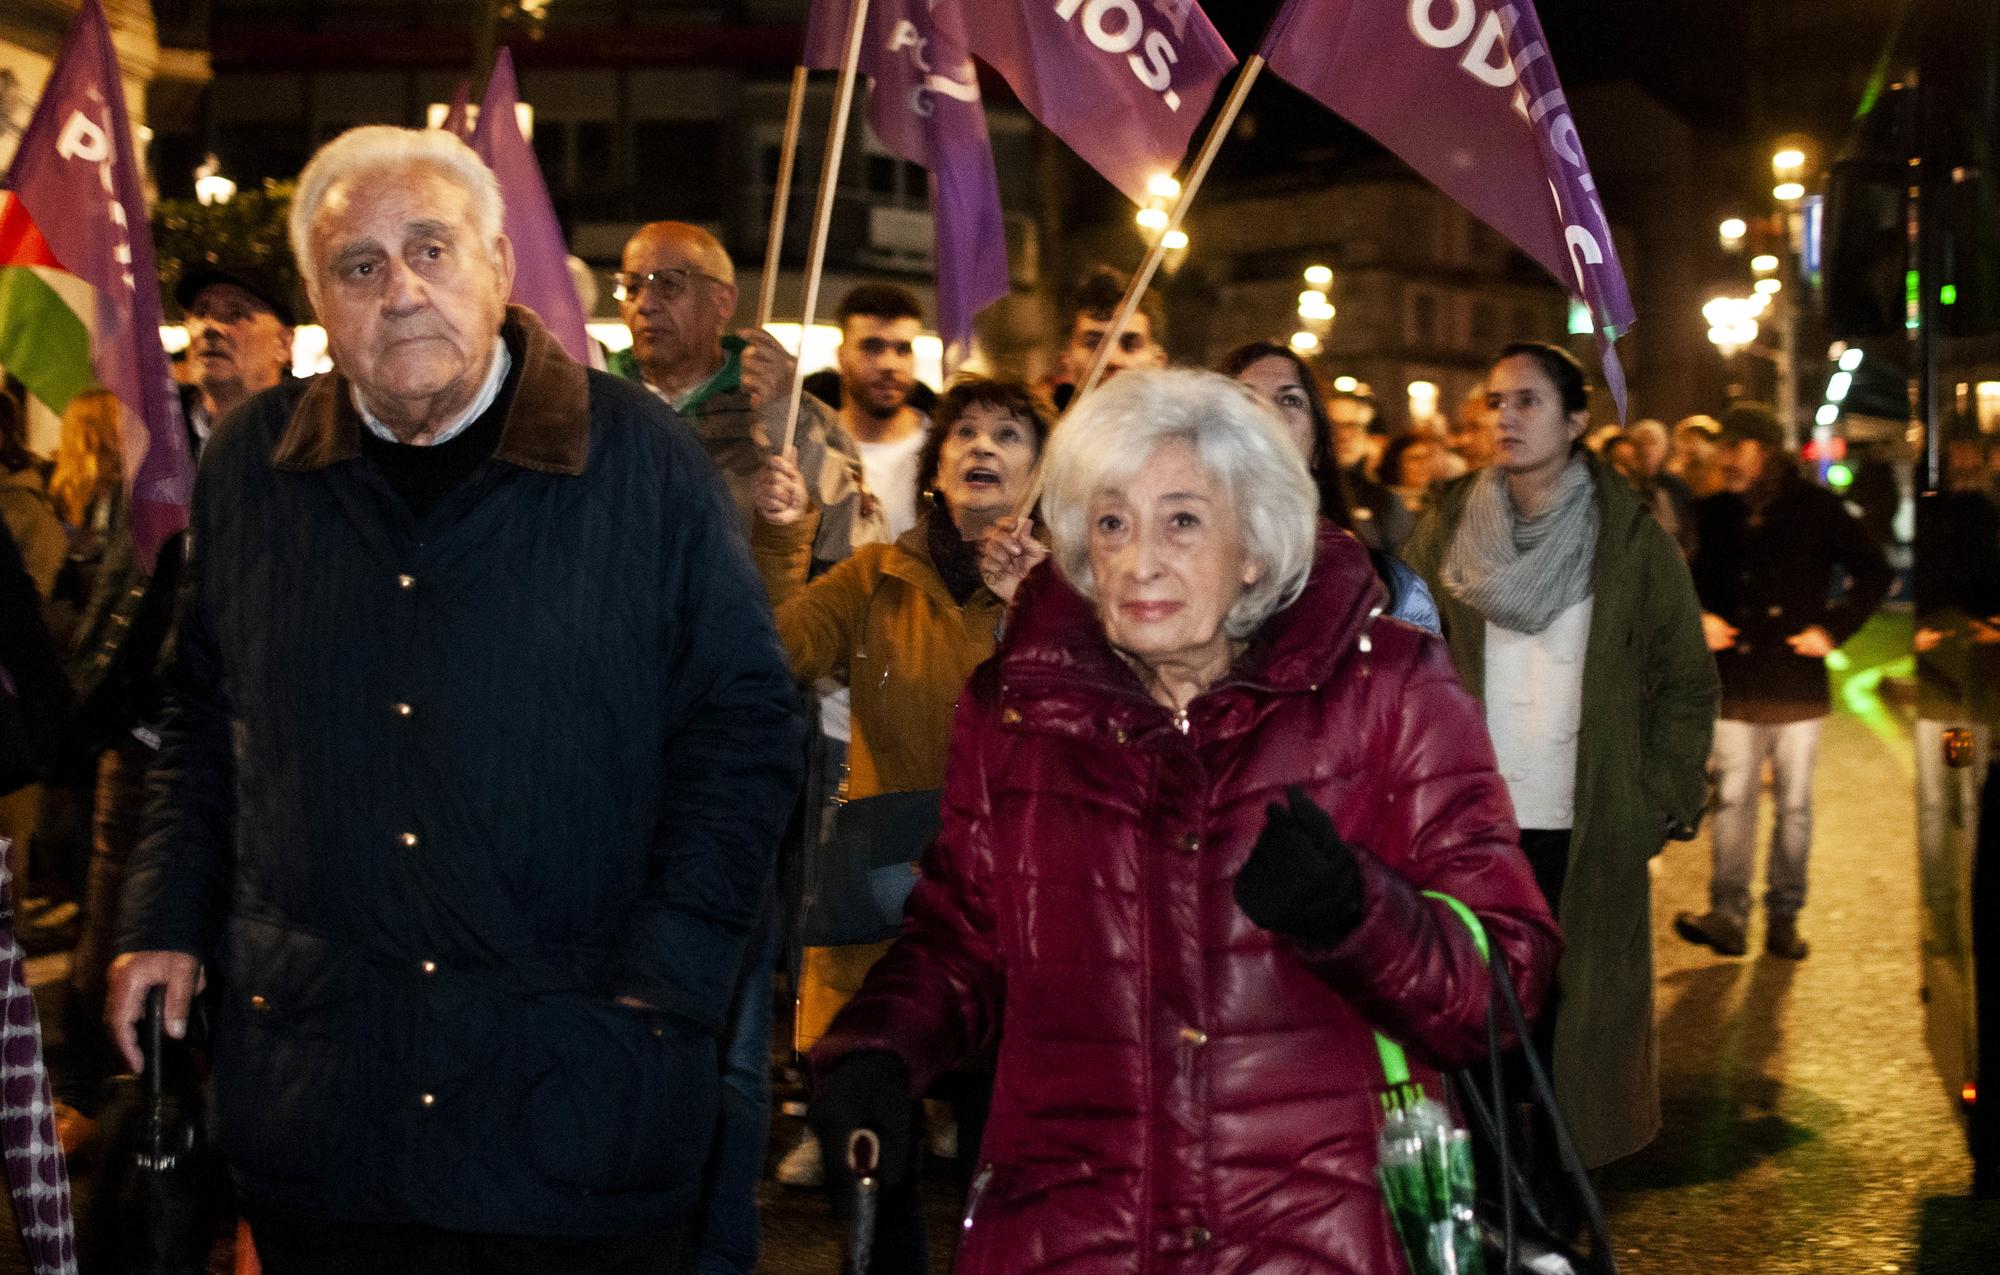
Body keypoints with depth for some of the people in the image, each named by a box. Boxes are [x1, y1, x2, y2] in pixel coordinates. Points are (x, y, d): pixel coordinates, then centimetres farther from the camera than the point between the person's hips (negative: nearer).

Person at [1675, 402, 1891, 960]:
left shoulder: (1815, 507, -1)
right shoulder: (1714, 514, 7)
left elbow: (1874, 572, 5)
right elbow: (1698, 580, 19)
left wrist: (1833, 628, -4)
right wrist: (1700, 619, -1)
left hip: (1797, 683, -2)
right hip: (1736, 684, 2)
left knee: (1794, 805, 5)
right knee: (1732, 800, -2)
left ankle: (1785, 917, 12)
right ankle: (1728, 915, 0)